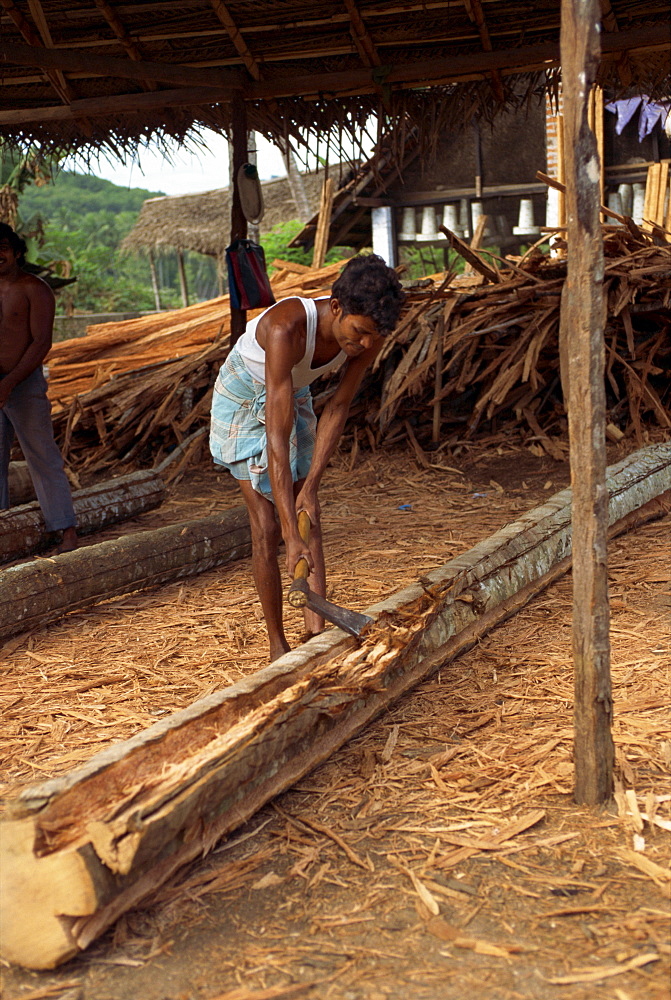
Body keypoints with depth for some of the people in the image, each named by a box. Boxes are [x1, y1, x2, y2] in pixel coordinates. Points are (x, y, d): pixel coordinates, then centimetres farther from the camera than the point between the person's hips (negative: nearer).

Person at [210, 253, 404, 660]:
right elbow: (277, 439, -44)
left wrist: (311, 486, -19)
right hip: (244, 401, -5)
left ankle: (317, 636, -3)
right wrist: (291, 536, -46)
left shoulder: (368, 331, -24)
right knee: (268, 527, -6)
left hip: (295, 396, 5)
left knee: (311, 522, -3)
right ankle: (277, 645, 7)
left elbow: (338, 409, -13)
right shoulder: (287, 328, -42)